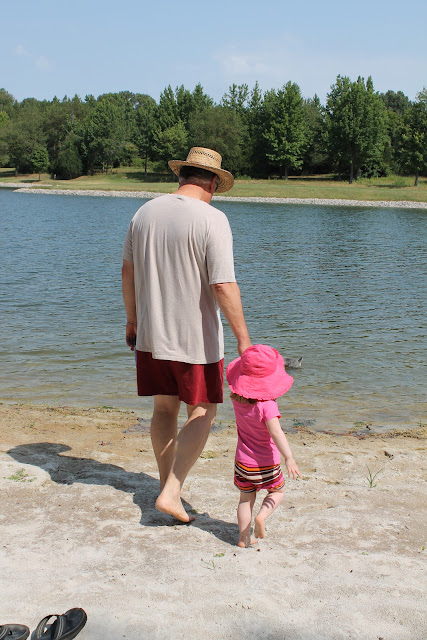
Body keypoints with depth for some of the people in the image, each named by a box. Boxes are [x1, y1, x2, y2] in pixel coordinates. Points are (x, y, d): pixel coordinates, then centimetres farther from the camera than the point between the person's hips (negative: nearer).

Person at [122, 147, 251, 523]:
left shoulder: (145, 212, 3)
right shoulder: (212, 219, -15)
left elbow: (128, 270, 12)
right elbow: (223, 285, -21)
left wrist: (132, 320, 24)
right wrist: (243, 338, -15)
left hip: (151, 335, 6)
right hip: (196, 337, -5)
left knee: (165, 409, 18)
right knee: (202, 413, 8)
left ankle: (167, 483, 29)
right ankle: (172, 492, 3)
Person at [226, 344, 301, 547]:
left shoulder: (237, 398, -8)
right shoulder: (266, 404, -26)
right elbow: (275, 432, -36)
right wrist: (289, 458, -39)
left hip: (243, 461, 5)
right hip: (266, 463, -4)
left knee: (246, 498, 18)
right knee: (277, 491, 20)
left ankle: (244, 537, 17)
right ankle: (262, 516, -3)